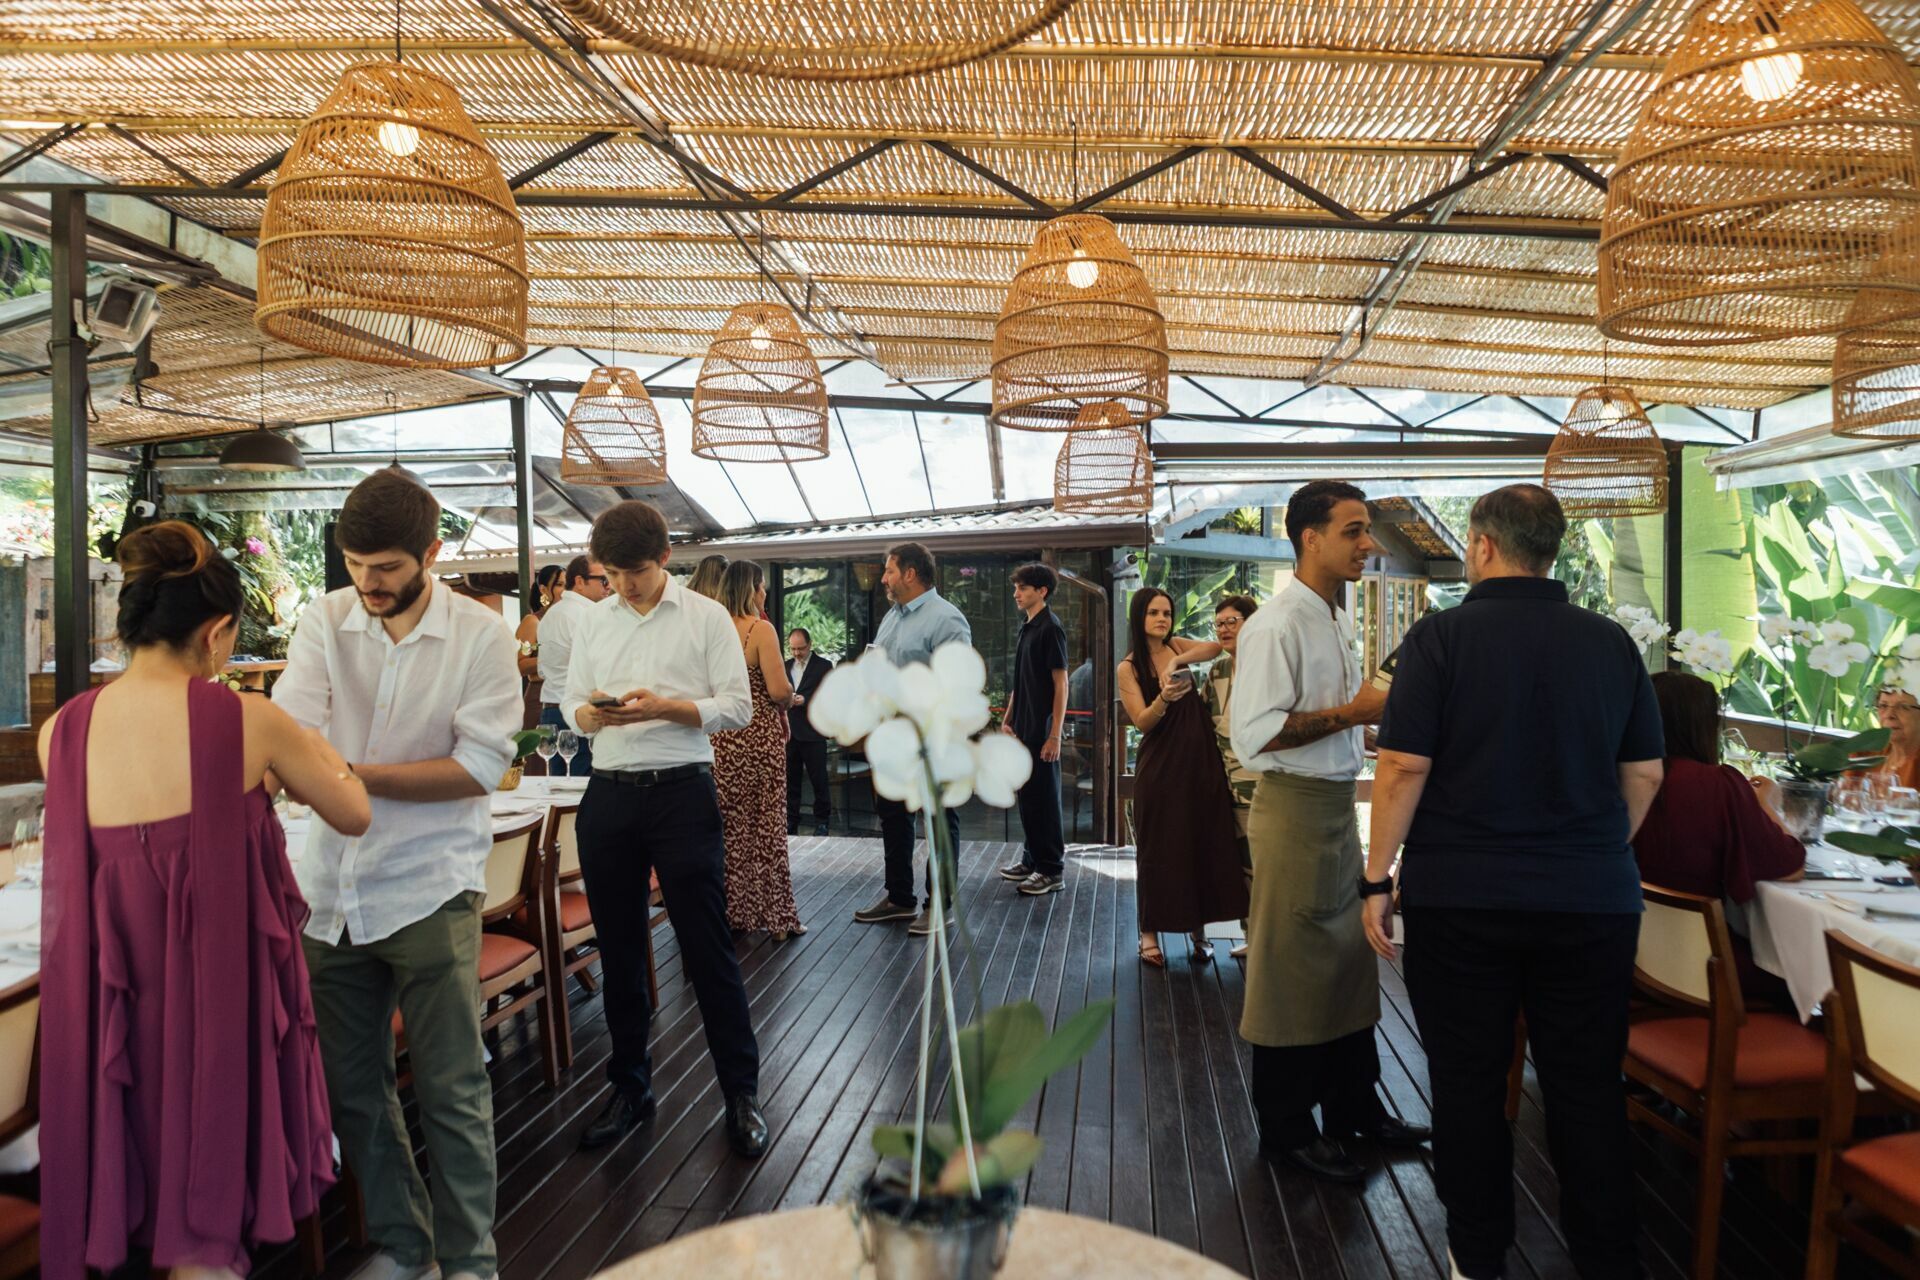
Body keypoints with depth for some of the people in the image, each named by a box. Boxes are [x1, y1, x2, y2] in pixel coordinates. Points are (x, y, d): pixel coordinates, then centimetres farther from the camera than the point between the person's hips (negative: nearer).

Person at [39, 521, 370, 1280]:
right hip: (221, 981, -4)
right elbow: (354, 816, 0)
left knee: (143, 1195, 22)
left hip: (111, 990, 4)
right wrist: (323, 759, 20)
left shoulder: (60, 733, -2)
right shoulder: (247, 720, -13)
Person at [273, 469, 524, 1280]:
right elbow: (287, 724, -11)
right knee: (353, 1088, 15)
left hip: (430, 889, -4)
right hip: (334, 891, 4)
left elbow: (480, 767, -13)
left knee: (452, 1092, 2)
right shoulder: (325, 621, 2)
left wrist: (353, 773, -20)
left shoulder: (481, 635, -7)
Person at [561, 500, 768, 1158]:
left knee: (708, 947, 0)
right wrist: (591, 714, -11)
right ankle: (630, 1090, 27)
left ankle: (741, 1092, 13)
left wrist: (662, 707, -19)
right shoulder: (593, 621, 12)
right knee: (619, 950, 12)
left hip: (682, 789, -4)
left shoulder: (706, 617, -1)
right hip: (609, 794, 4)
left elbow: (737, 708, -5)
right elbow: (570, 702, 13)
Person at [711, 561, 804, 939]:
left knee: (731, 823, 12)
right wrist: (788, 699, 3)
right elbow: (779, 691, -18)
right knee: (767, 823, 3)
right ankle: (776, 916, 10)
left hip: (723, 737, 5)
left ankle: (734, 911, 20)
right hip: (759, 734, -5)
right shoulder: (760, 629, -13)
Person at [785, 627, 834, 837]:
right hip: (789, 731, 4)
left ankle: (821, 821, 11)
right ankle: (791, 821, 14)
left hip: (812, 731, -4)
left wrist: (805, 700, -18)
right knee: (790, 779, 7)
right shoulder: (785, 666, 13)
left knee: (818, 779, 1)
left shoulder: (824, 666, -1)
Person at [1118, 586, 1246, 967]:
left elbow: (1214, 647, -9)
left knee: (1203, 844, 5)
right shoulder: (1128, 668, -3)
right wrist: (1164, 697, -32)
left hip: (1200, 760, 4)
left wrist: (1177, 662, -23)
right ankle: (1150, 933, 10)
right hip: (1160, 766, -4)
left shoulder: (1177, 646, 8)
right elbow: (1142, 721, -13)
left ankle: (1198, 928, 16)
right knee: (1159, 849, 1)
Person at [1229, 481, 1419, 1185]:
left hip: (1339, 806, 9)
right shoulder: (1276, 625, -17)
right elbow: (1253, 732, -25)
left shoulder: (1336, 619, 14)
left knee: (1350, 958, 18)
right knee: (1291, 968, 1)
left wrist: (1373, 718, 8)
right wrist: (1349, 713, -21)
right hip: (1294, 809, -9)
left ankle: (1353, 1104, 33)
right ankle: (1287, 1128, 16)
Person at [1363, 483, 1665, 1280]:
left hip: (1461, 897, -3)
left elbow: (1405, 766, -12)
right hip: (1593, 901, 3)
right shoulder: (1611, 641, 3)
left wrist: (1377, 879, -4)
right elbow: (1645, 774, 8)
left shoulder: (1441, 636, -9)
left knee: (1470, 1085, 11)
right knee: (1589, 1090, 12)